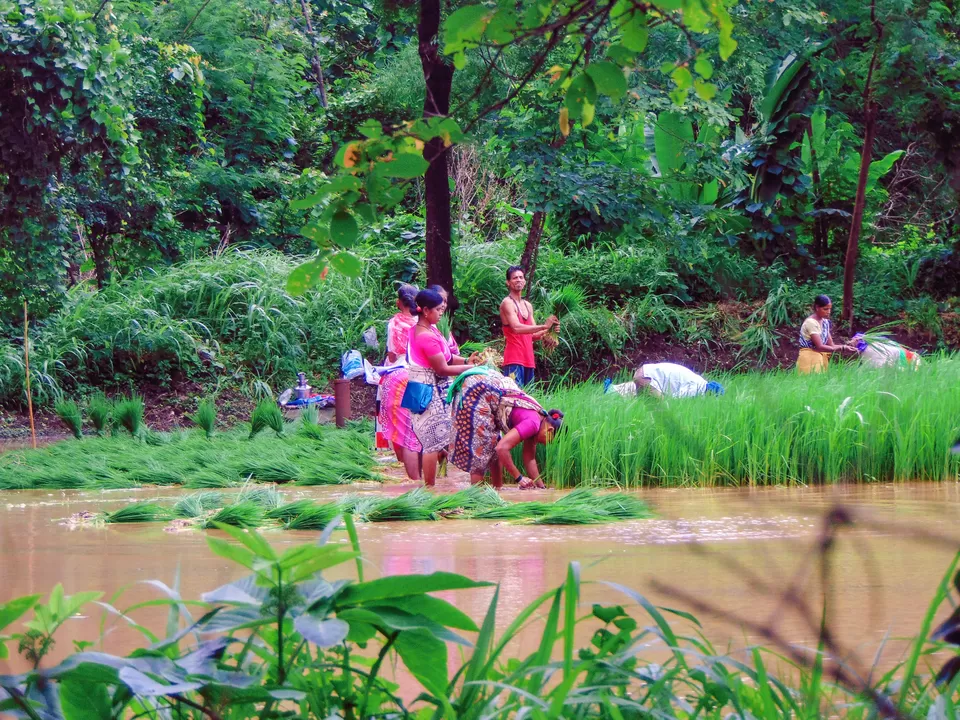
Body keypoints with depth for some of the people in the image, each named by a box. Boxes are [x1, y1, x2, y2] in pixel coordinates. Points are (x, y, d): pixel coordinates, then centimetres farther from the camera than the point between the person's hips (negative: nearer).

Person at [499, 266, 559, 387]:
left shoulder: (528, 305, 19)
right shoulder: (507, 303, -5)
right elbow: (516, 328, -20)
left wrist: (548, 330, -1)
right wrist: (544, 326, -22)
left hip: (528, 359, 8)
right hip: (514, 359, -8)